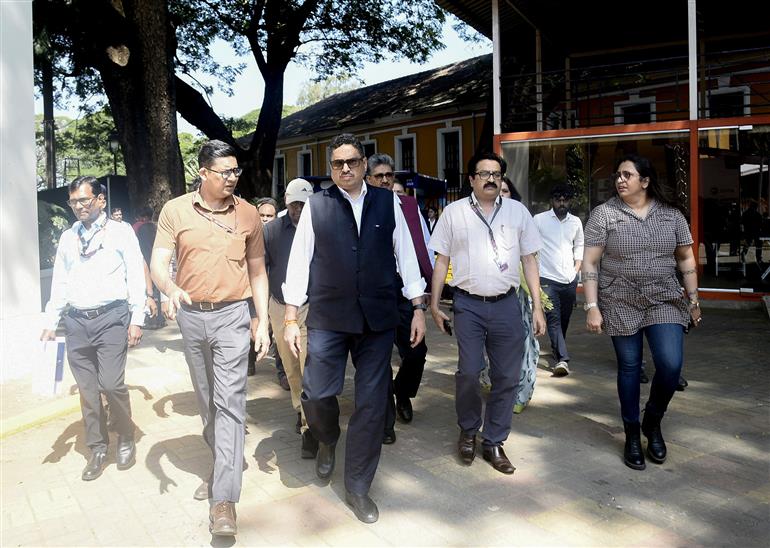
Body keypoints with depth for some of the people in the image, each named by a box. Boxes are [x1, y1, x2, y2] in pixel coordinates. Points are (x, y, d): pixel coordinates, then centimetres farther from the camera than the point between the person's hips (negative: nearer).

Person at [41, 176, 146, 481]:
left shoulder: (120, 232, 1)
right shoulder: (67, 238, 14)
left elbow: (135, 277, -2)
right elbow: (59, 283, 16)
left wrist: (136, 319, -8)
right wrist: (50, 323, 10)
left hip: (111, 317, -4)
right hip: (76, 320, 4)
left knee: (111, 383, -9)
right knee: (87, 388, 8)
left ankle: (125, 439, 15)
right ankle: (98, 449, 22)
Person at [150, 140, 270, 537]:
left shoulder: (248, 214, 1)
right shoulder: (175, 211, -1)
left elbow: (257, 272, 6)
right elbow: (158, 262, -4)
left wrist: (263, 322, 1)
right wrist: (171, 289, -27)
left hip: (232, 315, -2)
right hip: (190, 315, 2)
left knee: (229, 401, -9)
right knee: (206, 399, 16)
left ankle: (224, 499, -6)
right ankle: (226, 462, 39)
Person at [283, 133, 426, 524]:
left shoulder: (388, 203, 6)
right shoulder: (316, 206, 2)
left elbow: (405, 255, 8)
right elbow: (299, 261, 2)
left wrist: (418, 307, 5)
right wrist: (291, 318, 0)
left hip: (378, 318, 1)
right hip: (327, 318, -1)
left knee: (371, 403, 5)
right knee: (316, 394, -3)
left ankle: (357, 487, 22)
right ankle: (328, 440, 34)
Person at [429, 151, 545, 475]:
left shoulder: (517, 211, 8)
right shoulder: (454, 212, 4)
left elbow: (529, 260, 9)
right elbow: (441, 261, 6)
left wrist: (537, 307, 4)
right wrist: (434, 303, 3)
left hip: (506, 303, 2)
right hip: (469, 304, -2)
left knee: (507, 377, 5)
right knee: (469, 373, -5)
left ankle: (494, 442, 21)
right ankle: (468, 431, 23)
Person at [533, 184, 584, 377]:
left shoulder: (576, 222, 10)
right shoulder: (539, 219, -3)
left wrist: (577, 269, 11)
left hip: (570, 279, 4)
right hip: (548, 278, -4)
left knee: (564, 318, 12)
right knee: (553, 318, -12)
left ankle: (556, 348, 36)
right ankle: (562, 359, -17)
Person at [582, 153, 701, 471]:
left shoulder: (670, 214, 4)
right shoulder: (604, 214, -4)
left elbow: (686, 258, 11)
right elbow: (590, 263, -6)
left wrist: (693, 299, 8)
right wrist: (592, 307, -11)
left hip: (665, 302, 2)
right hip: (621, 305, -2)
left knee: (671, 365, -9)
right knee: (629, 368, 6)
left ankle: (653, 421, 20)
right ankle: (632, 435, 24)